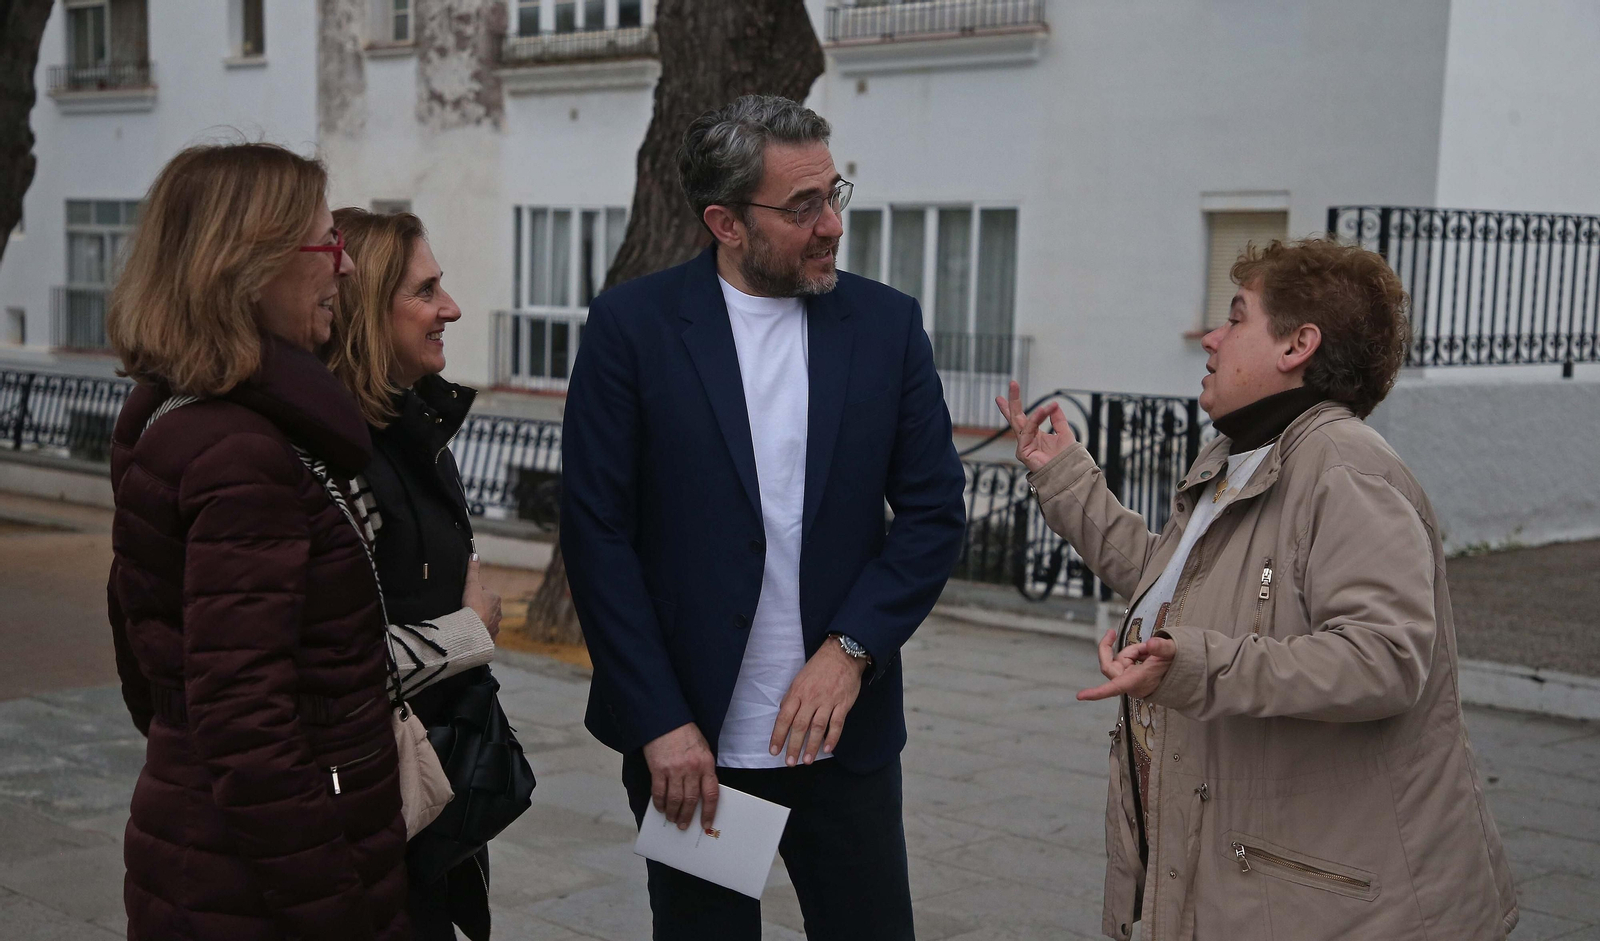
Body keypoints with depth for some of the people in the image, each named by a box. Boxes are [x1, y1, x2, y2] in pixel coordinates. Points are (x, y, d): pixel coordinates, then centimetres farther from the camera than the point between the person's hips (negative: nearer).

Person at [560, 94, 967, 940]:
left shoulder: (886, 323, 1)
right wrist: (661, 722, -11)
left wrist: (852, 649, -11)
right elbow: (596, 532, -7)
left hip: (842, 733, 2)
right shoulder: (632, 325, -6)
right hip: (688, 740, -2)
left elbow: (935, 513, 2)